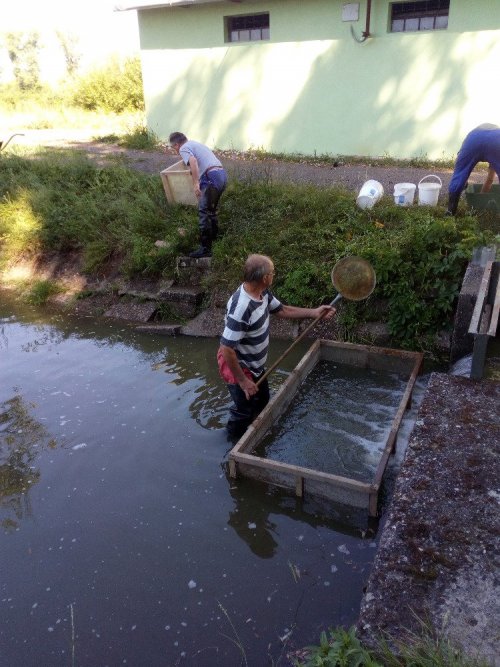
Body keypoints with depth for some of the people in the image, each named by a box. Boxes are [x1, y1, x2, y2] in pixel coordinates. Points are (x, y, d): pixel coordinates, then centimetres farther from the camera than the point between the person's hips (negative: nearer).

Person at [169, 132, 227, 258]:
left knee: (204, 212, -9)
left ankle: (205, 248, -12)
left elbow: (193, 161, -18)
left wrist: (195, 183, -25)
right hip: (222, 175, 9)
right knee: (211, 209, 24)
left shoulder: (184, 148, 2)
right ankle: (214, 235, 38)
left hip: (212, 177, -9)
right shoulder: (196, 144, 30)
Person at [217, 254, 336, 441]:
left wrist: (314, 312, 3)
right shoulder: (241, 307, -37)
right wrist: (243, 381, -26)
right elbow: (227, 349, -33)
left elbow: (282, 310, 10)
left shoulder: (263, 292, -9)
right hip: (237, 366, -9)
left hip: (255, 364, 9)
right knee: (244, 410, 12)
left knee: (262, 400, 27)